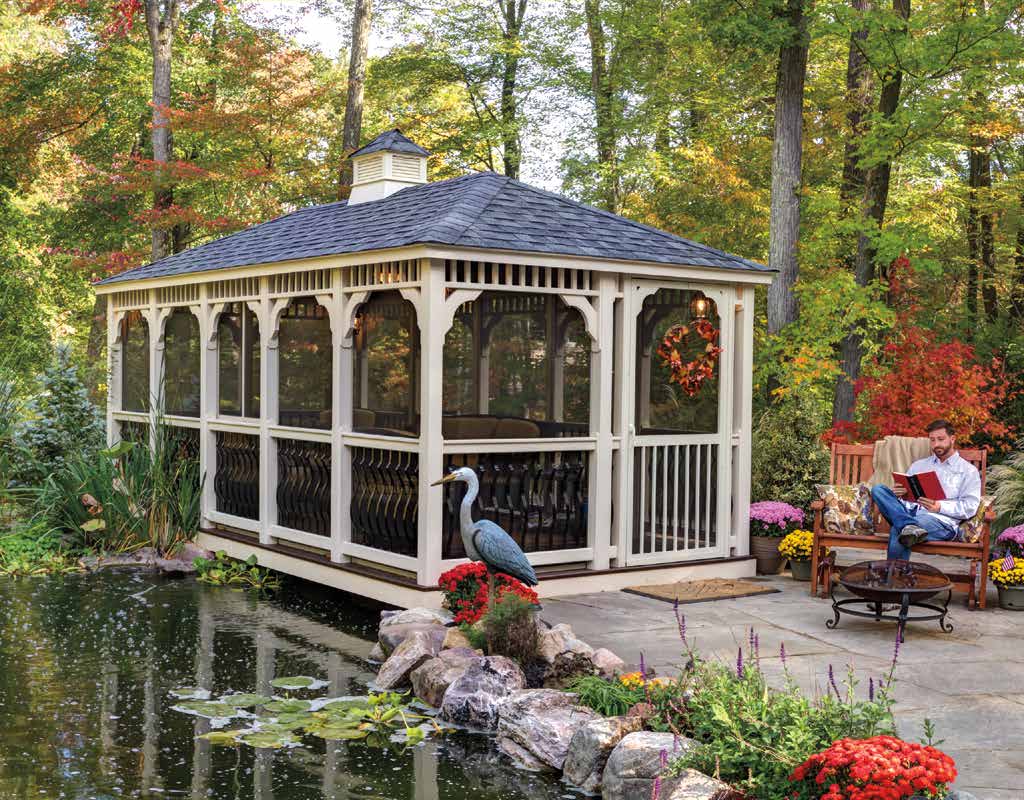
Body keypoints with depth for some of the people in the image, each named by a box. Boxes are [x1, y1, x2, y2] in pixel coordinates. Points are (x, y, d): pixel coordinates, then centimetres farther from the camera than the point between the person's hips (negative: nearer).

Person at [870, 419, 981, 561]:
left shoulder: (968, 471, 14)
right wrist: (897, 494, -4)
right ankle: (908, 527, -45)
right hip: (910, 513, 6)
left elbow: (970, 508, 1)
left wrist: (940, 507, -16)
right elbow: (906, 494, 23)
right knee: (878, 490, -25)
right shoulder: (918, 465, 30)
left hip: (942, 521, -6)